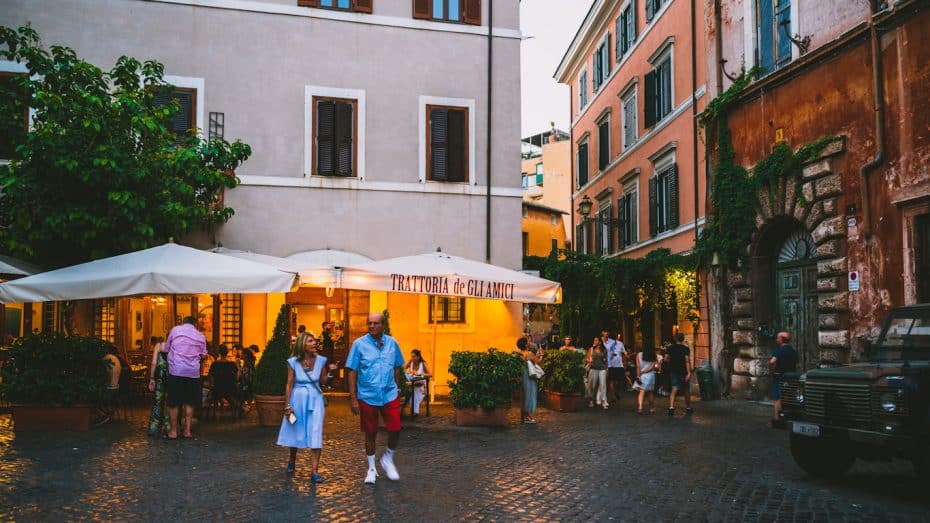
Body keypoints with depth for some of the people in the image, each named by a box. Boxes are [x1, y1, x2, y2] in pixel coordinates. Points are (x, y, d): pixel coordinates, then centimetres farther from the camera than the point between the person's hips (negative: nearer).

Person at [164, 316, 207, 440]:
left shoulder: (175, 330, 5)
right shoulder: (200, 336, 11)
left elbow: (166, 348, 11)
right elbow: (203, 355, 14)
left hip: (176, 371, -2)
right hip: (193, 372, 2)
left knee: (174, 402, 5)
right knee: (189, 402, 11)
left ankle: (173, 431, 10)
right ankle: (187, 430, 10)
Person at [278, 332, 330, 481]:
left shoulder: (320, 360, -2)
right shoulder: (293, 362, -6)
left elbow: (323, 381, 6)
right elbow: (289, 385, -3)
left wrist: (330, 372, -12)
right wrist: (287, 406, -5)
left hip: (315, 400, 0)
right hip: (298, 400, 0)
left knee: (315, 435, -7)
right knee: (294, 432, 14)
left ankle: (314, 471, -3)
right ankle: (292, 461, 41)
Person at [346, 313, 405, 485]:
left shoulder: (392, 343, 2)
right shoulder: (359, 344, -6)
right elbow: (352, 372, -6)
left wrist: (397, 389, 13)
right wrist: (353, 398, -9)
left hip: (390, 395, 2)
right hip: (367, 397, -2)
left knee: (395, 430, -2)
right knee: (370, 433, 9)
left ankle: (388, 459, 26)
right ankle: (371, 468, 27)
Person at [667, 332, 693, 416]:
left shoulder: (670, 348, 1)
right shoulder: (686, 349, -8)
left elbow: (667, 360, 5)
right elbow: (687, 361, -15)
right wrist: (689, 373, -18)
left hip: (673, 371, 2)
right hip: (683, 371, -2)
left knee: (674, 390, -3)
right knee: (686, 390, 14)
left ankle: (671, 407, -21)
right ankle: (688, 408, 26)